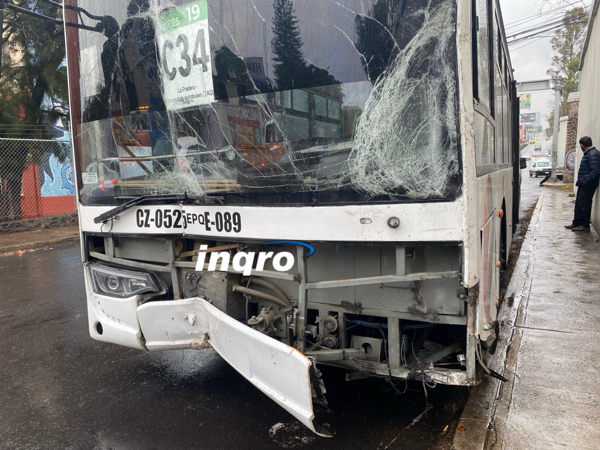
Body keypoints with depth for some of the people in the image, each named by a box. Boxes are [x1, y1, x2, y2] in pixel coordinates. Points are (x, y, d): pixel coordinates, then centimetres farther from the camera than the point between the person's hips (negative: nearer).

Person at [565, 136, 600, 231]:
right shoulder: (588, 153, 15)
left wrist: (586, 182, -23)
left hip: (588, 185, -10)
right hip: (583, 184, 10)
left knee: (584, 205, -4)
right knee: (578, 204, 14)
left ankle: (585, 225, 3)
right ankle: (576, 223, 22)